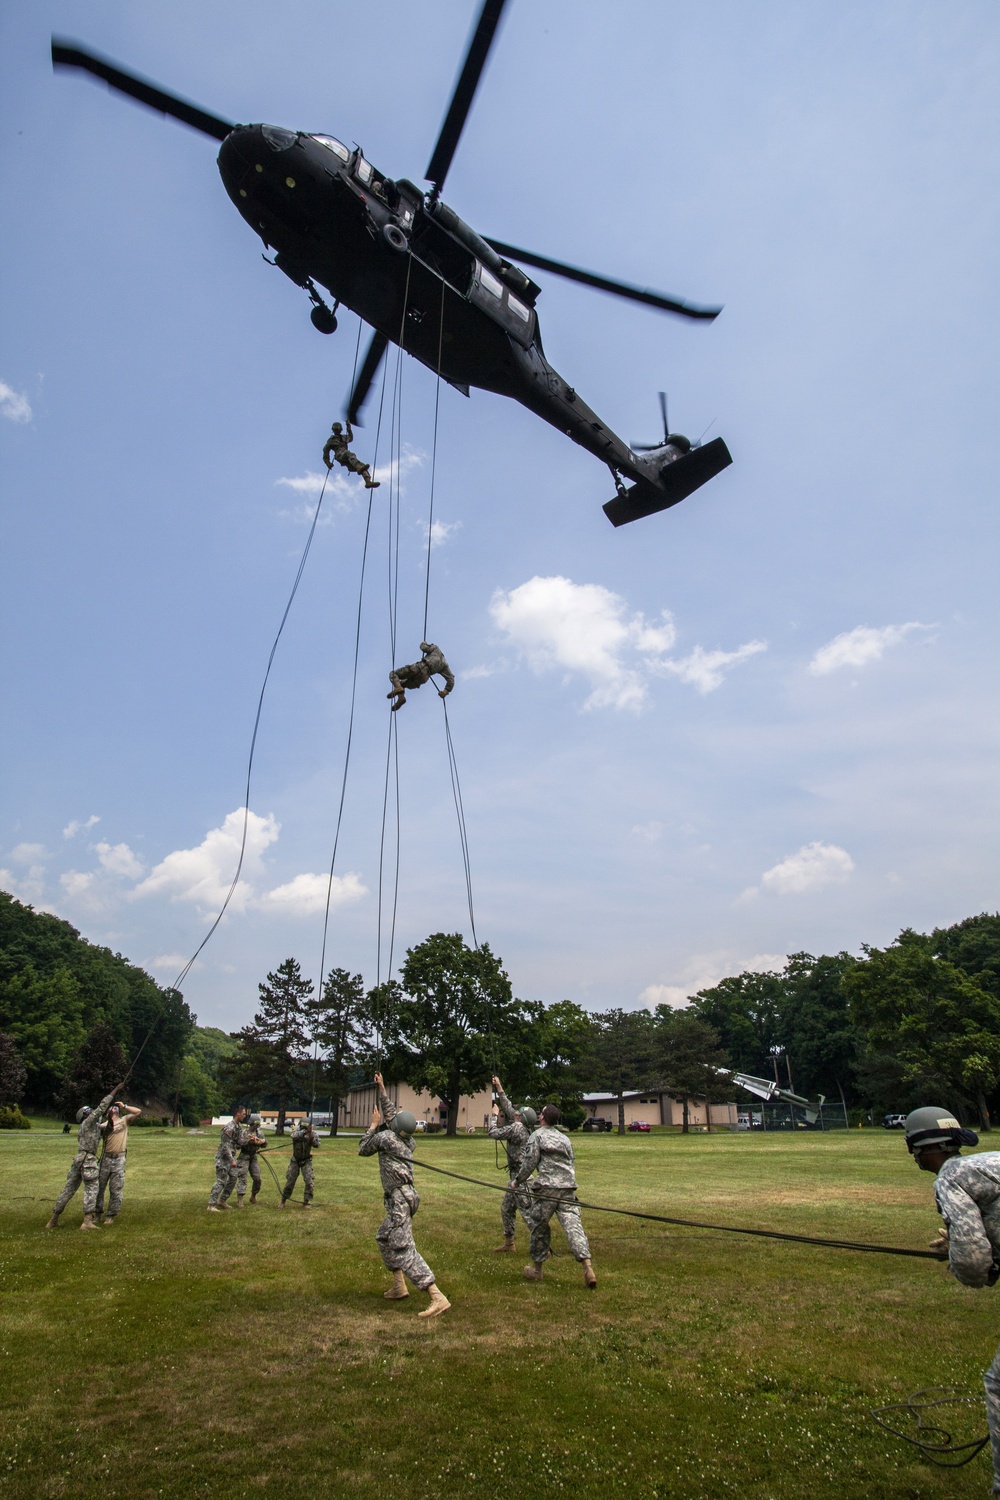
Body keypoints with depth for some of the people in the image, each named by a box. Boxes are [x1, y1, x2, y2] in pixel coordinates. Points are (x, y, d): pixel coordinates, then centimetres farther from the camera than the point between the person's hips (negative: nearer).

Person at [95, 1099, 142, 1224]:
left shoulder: (124, 1120, 10)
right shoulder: (105, 1124, 6)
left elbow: (138, 1112, 2)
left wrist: (124, 1106, -1)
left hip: (119, 1159, 0)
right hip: (106, 1158, 0)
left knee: (116, 1189, 1)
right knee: (99, 1186, 7)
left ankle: (111, 1215, 10)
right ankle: (98, 1212, 23)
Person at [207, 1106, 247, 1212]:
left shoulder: (239, 1126, 6)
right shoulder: (229, 1128, -22)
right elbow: (225, 1146, -23)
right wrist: (232, 1160, -23)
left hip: (231, 1156, 9)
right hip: (223, 1157, -9)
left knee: (233, 1178, 11)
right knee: (221, 1181, -8)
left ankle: (222, 1200, 22)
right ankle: (211, 1205, -2)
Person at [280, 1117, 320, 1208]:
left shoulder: (312, 1133, -14)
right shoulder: (297, 1131, -16)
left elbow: (317, 1145, -27)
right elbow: (294, 1136, -40)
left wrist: (311, 1136, -44)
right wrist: (305, 1131, -53)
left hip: (307, 1161, 0)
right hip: (295, 1161, 0)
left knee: (309, 1181, -11)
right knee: (290, 1181, 6)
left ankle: (307, 1202, 2)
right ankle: (283, 1201, 26)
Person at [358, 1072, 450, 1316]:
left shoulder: (385, 1137, -11)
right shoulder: (408, 1140, 10)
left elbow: (363, 1150, 7)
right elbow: (391, 1113, 25)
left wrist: (373, 1125, 14)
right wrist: (382, 1090, 29)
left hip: (400, 1199, -9)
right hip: (404, 1197, 9)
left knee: (403, 1250, -14)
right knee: (384, 1238, 27)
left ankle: (438, 1298, -23)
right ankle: (398, 1286, 28)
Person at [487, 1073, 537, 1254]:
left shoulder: (517, 1128, -18)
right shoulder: (523, 1126, 7)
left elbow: (493, 1133, -13)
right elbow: (508, 1108, 18)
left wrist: (494, 1114, 0)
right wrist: (499, 1088, 19)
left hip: (520, 1177, -10)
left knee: (528, 1212, -7)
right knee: (506, 1208, 17)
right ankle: (508, 1244, 25)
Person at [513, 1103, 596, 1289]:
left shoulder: (537, 1135, 3)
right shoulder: (565, 1138, 20)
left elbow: (529, 1162, -4)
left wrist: (517, 1181, 6)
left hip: (546, 1187, -4)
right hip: (568, 1187, 4)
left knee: (539, 1226, 10)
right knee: (573, 1225, -4)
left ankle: (536, 1269, 22)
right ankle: (587, 1267, -19)